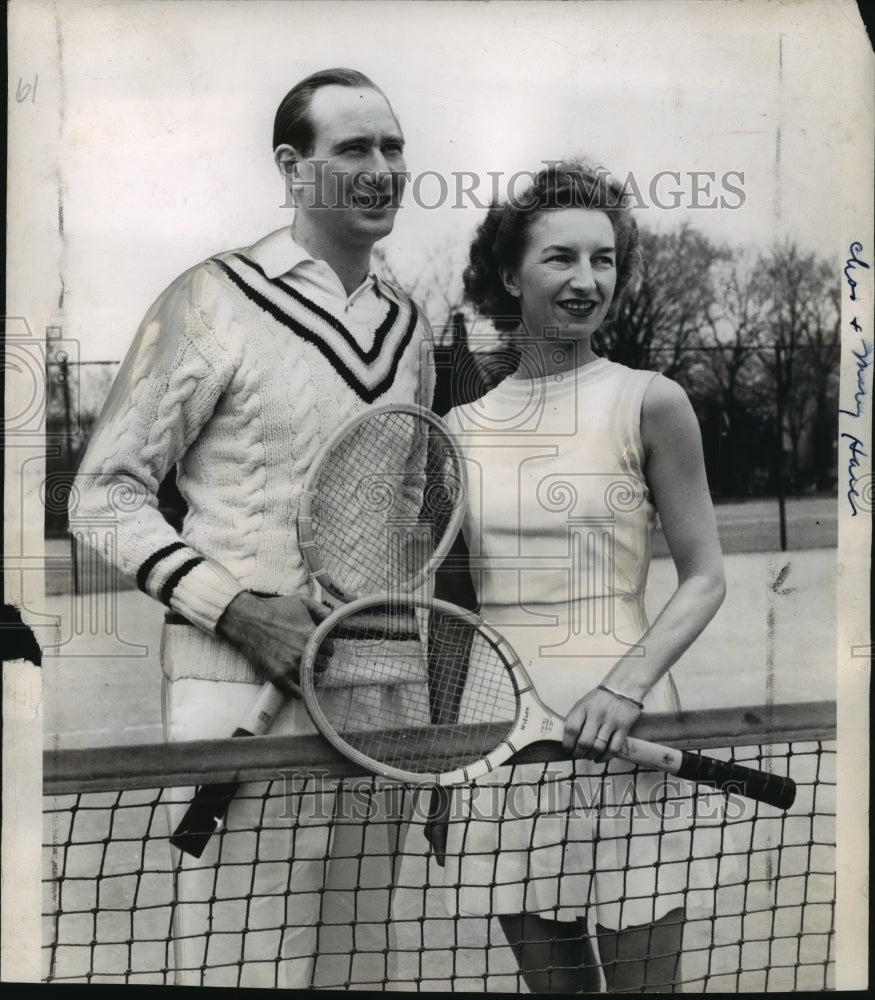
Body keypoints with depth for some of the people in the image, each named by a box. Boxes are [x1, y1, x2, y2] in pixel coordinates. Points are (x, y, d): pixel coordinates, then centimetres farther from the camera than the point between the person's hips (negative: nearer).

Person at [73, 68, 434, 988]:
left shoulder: (407, 324, 13)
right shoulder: (214, 301, -4)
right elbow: (105, 493, -5)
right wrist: (238, 610, -16)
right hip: (243, 693, -5)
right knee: (245, 965, -2)